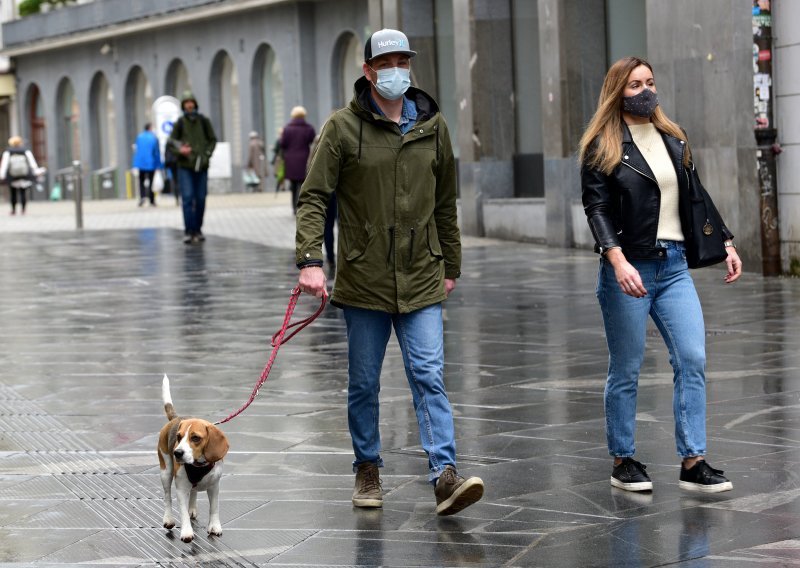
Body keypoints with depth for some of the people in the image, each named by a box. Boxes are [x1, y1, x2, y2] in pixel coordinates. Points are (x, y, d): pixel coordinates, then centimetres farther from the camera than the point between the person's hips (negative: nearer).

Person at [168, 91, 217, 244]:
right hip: (185, 166, -2)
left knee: (200, 199, 4)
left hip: (201, 166, 2)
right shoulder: (180, 122, 2)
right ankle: (188, 231, -10)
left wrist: (206, 155, -7)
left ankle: (198, 230, 14)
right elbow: (172, 139, 5)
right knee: (187, 198, -10)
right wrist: (179, 148, -16)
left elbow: (212, 140, 8)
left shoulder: (204, 121, 5)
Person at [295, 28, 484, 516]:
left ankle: (445, 475, -13)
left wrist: (451, 266, 16)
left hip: (421, 281, 1)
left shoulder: (433, 127, 7)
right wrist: (310, 259, -18)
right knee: (364, 384, 9)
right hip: (363, 280, -1)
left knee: (430, 377, -8)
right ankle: (368, 470, 24)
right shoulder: (343, 127, -3)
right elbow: (314, 197, -6)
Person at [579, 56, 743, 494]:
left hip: (674, 266, 5)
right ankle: (623, 462, 15)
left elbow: (696, 198, 21)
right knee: (626, 371, 2)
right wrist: (618, 261, -25)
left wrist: (726, 244, 14)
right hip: (628, 270, -5)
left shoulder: (674, 141, 14)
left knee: (693, 360, -6)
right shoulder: (602, 147, -3)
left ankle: (693, 464, -3)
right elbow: (597, 209, -12)